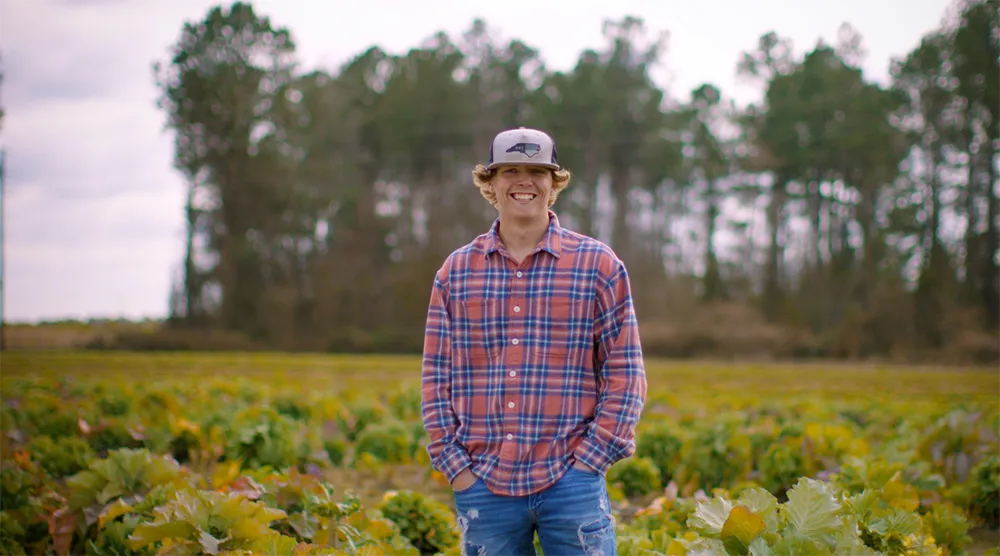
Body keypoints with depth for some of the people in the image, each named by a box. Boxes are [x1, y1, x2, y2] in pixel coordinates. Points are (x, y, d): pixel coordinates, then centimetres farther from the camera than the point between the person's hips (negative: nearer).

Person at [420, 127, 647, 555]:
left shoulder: (598, 265, 2)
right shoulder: (456, 271, 8)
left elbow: (625, 373, 2)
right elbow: (436, 377, 9)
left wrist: (588, 461, -5)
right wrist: (455, 466, 0)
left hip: (571, 483, -2)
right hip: (483, 484, 2)